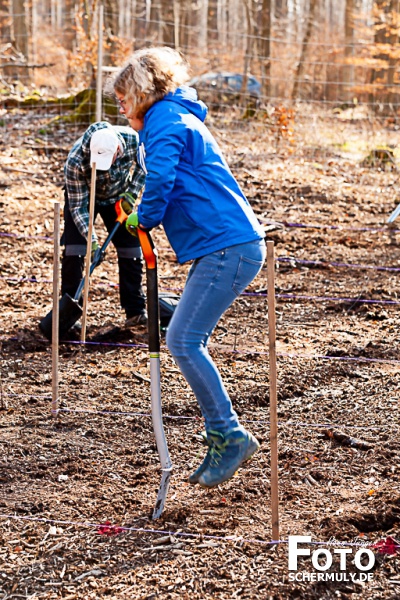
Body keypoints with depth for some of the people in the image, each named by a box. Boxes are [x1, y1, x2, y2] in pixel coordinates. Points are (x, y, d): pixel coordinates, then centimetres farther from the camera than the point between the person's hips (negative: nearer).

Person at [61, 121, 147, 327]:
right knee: (74, 250, -12)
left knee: (131, 250, -1)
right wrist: (91, 239, -39)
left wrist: (132, 193, -19)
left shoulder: (133, 139, -34)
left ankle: (136, 311, 9)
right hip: (82, 195, -2)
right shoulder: (75, 161, -39)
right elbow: (78, 205, -29)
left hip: (118, 196, 2)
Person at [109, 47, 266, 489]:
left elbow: (160, 179, -21)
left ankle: (231, 435, -6)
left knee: (183, 341, -11)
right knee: (188, 343, 10)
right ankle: (222, 444, 12)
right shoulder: (179, 119, 25)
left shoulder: (164, 121, -6)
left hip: (228, 248, -10)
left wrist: (143, 219, -4)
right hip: (225, 247, 10)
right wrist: (147, 218, 14)